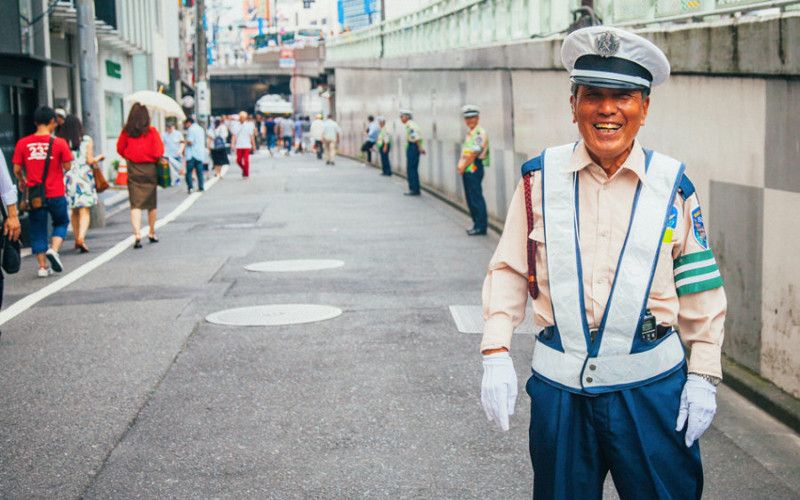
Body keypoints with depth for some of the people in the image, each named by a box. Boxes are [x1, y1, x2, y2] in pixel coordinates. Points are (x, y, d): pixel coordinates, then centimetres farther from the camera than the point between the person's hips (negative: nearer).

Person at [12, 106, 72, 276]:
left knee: (37, 230, 11)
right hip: (55, 194, -1)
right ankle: (54, 250, -4)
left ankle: (42, 266, 10)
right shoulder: (59, 142, -7)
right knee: (61, 222, 20)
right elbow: (67, 166, -4)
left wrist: (22, 181, 19)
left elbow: (16, 169, 0)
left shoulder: (23, 143, -2)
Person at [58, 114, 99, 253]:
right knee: (85, 211, -4)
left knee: (74, 211, 16)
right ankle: (81, 237, -22)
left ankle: (77, 239, 21)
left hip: (68, 178, 2)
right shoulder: (87, 140, -4)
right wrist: (98, 158, 14)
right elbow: (90, 160, -6)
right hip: (84, 178, -2)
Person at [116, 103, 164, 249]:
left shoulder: (126, 132, -5)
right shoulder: (152, 131, -10)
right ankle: (152, 233, 28)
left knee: (135, 204, -1)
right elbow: (159, 152, -10)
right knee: (152, 203, 16)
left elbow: (120, 149, 5)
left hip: (133, 170, 0)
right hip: (150, 169, 0)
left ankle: (137, 234, -17)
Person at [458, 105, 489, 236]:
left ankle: (481, 226, -6)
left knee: (476, 198, -9)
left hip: (474, 168, -10)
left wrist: (463, 166, -9)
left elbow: (473, 154, -16)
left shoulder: (480, 133, -11)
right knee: (470, 198, 12)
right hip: (467, 170, 10)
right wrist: (460, 165, 6)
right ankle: (477, 224, 19)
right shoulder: (469, 133, 18)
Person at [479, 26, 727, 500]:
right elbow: (509, 269, 5)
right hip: (558, 383, 1)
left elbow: (702, 284, 3)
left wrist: (703, 377, 1)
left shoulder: (672, 184, -2)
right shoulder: (541, 177, -1)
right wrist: (496, 352, -2)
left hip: (651, 384, 0)